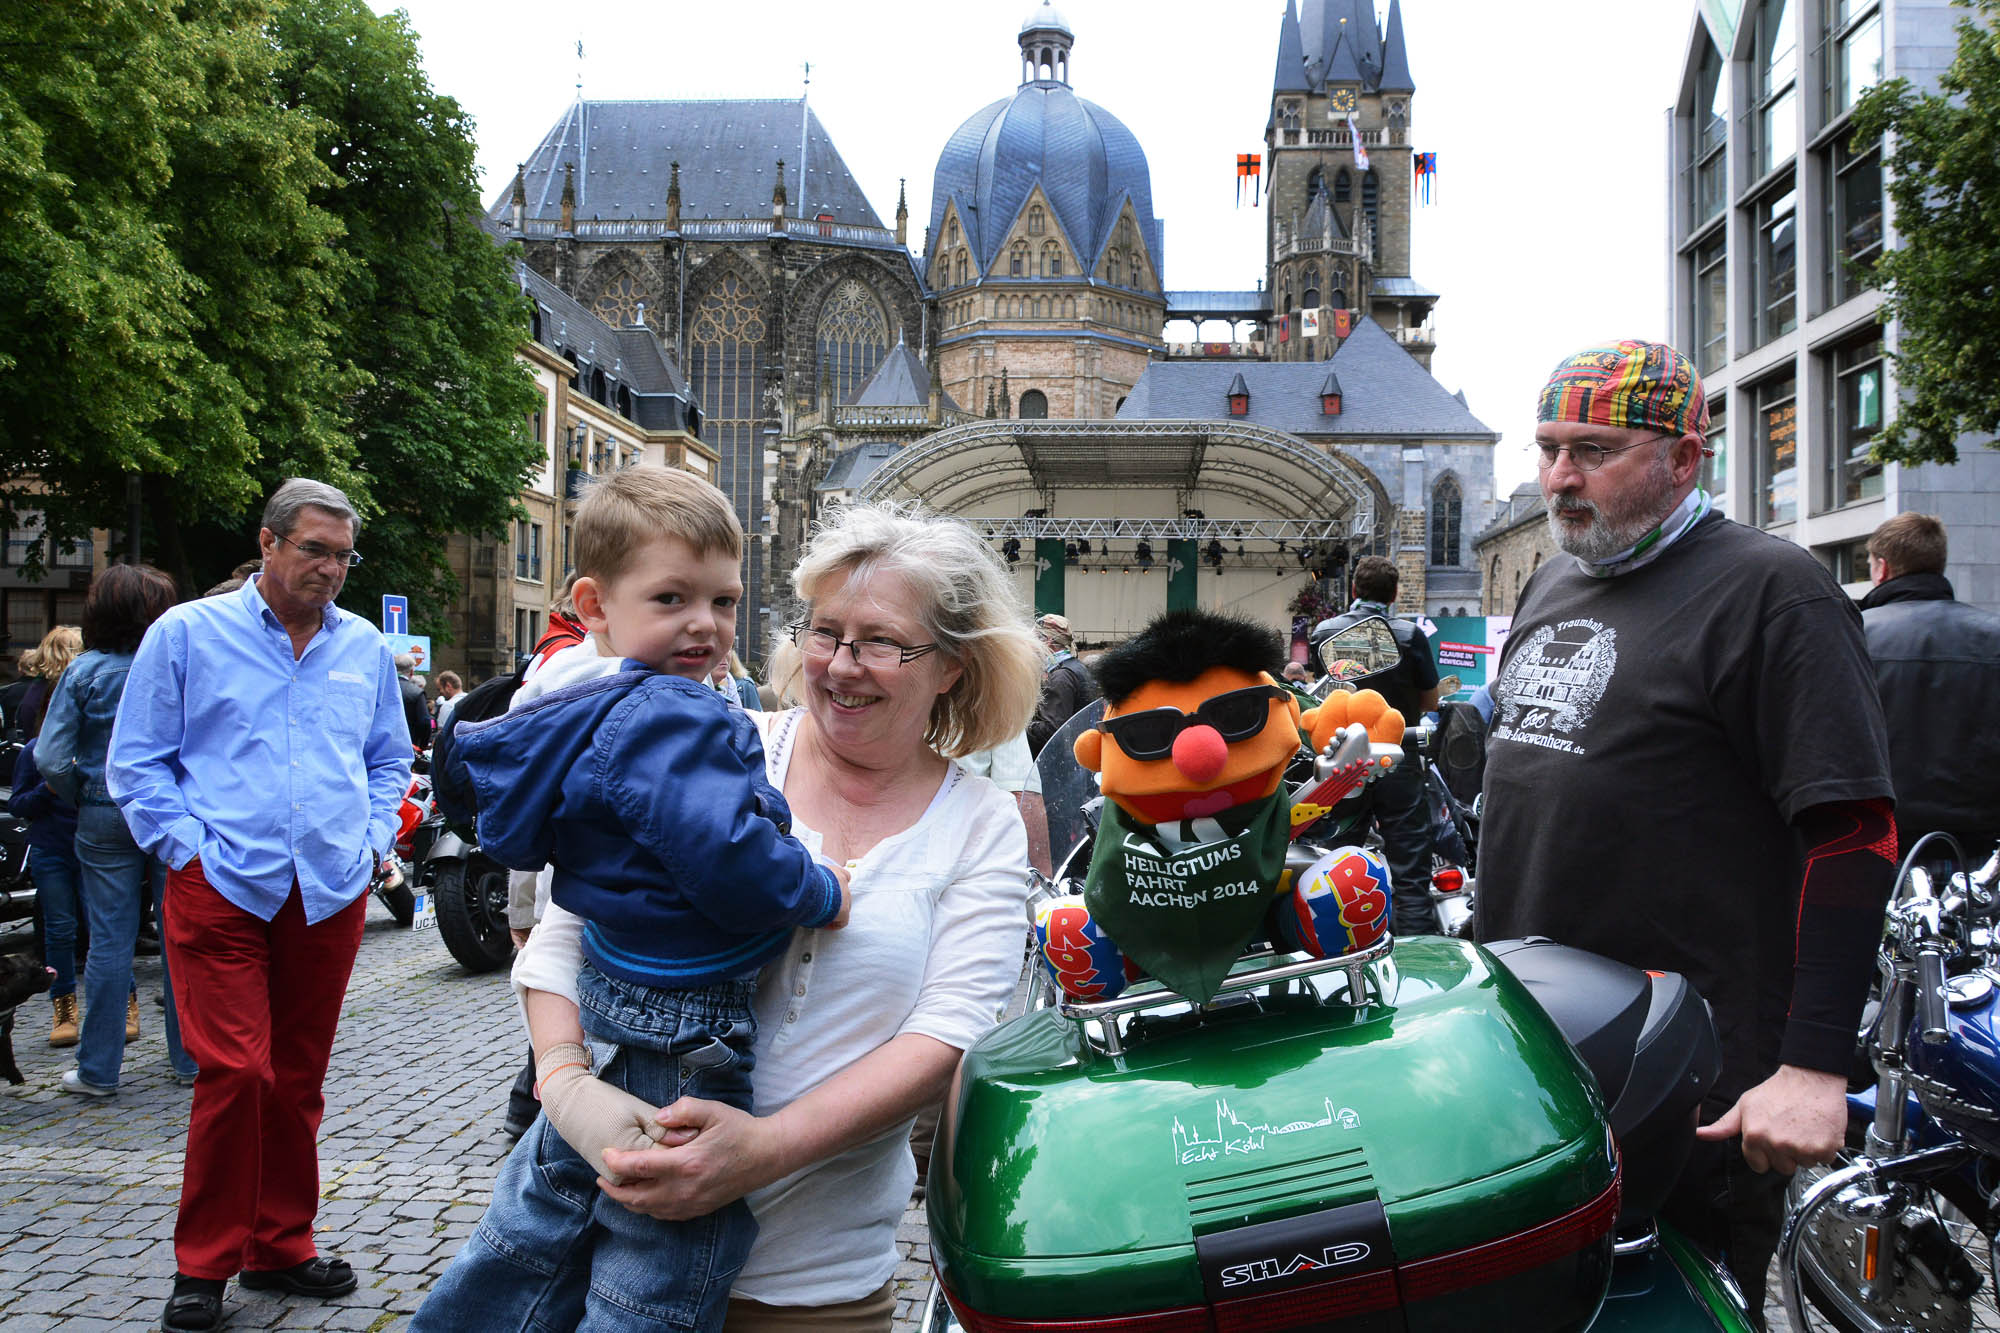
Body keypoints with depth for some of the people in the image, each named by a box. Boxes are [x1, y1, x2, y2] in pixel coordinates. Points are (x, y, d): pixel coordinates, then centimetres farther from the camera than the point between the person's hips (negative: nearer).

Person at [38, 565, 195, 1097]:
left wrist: (83, 797, 8)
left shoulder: (84, 672, -5)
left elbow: (50, 759, -9)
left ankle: (98, 1069, 12)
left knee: (108, 943, 5)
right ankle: (189, 1058, 18)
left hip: (105, 819, 0)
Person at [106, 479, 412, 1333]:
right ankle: (204, 1263, 8)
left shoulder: (366, 647, 12)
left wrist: (373, 841, 9)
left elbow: (389, 759, 23)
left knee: (298, 1078, 11)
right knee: (236, 1070, -10)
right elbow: (137, 761, 3)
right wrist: (187, 847, -6)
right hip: (222, 888, -3)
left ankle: (281, 1247, 24)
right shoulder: (187, 633, 2)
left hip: (331, 896, 4)